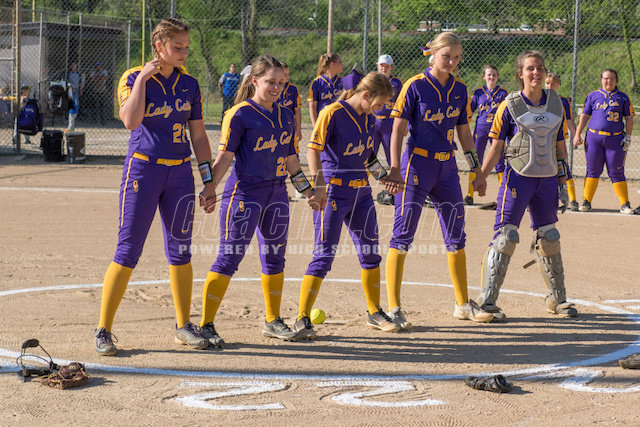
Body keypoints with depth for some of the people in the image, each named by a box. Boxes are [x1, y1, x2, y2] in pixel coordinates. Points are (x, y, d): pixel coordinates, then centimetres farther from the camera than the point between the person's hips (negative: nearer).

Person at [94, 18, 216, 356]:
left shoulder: (189, 84, 9)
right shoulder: (133, 78, -4)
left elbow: (198, 136, 13)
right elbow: (131, 121, -22)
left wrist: (208, 181, 9)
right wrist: (143, 77, -18)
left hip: (180, 173, 4)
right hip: (143, 169, -4)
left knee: (181, 250, 8)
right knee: (127, 252, -6)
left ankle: (183, 326, 20)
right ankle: (103, 330, 0)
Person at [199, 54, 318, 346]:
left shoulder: (285, 115, 12)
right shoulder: (240, 114, -7)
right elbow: (224, 157, -11)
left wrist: (306, 189, 24)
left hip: (276, 192, 7)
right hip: (244, 191, -7)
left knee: (275, 256, 13)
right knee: (229, 257, -11)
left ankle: (273, 321, 28)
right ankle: (205, 325, -7)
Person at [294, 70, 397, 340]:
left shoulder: (369, 119, 10)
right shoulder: (333, 113, -12)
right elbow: (313, 149, -19)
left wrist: (384, 175, 17)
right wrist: (319, 183, -28)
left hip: (361, 192, 7)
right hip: (334, 192, -7)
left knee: (370, 252, 12)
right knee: (324, 255, -10)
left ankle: (374, 313, 27)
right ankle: (302, 320, -6)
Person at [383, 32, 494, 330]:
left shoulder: (460, 89, 7)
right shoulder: (415, 86, -9)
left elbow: (464, 132, 15)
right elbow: (398, 129, -9)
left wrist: (476, 168, 12)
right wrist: (395, 169, -16)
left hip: (447, 167, 6)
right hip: (417, 164, -6)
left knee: (456, 236, 11)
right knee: (402, 236, -8)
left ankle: (463, 305, 23)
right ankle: (393, 309, -5)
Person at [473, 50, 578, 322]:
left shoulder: (556, 104, 8)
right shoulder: (510, 105, -4)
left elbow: (560, 147, 13)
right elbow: (497, 146, -3)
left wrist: (562, 182, 10)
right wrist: (482, 175, -13)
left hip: (547, 179, 4)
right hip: (518, 177, -4)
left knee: (549, 239, 12)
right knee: (506, 236, -12)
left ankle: (557, 299, 26)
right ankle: (487, 301, -8)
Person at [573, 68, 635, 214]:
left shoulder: (623, 97, 12)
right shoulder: (593, 96, 12)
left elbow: (629, 118, 12)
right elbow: (584, 116, 12)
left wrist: (628, 136, 1)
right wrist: (577, 134, 3)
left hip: (615, 139, -1)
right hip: (594, 137, 1)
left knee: (616, 172, -3)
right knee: (593, 170, 1)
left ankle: (625, 204, -1)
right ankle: (587, 202, 9)